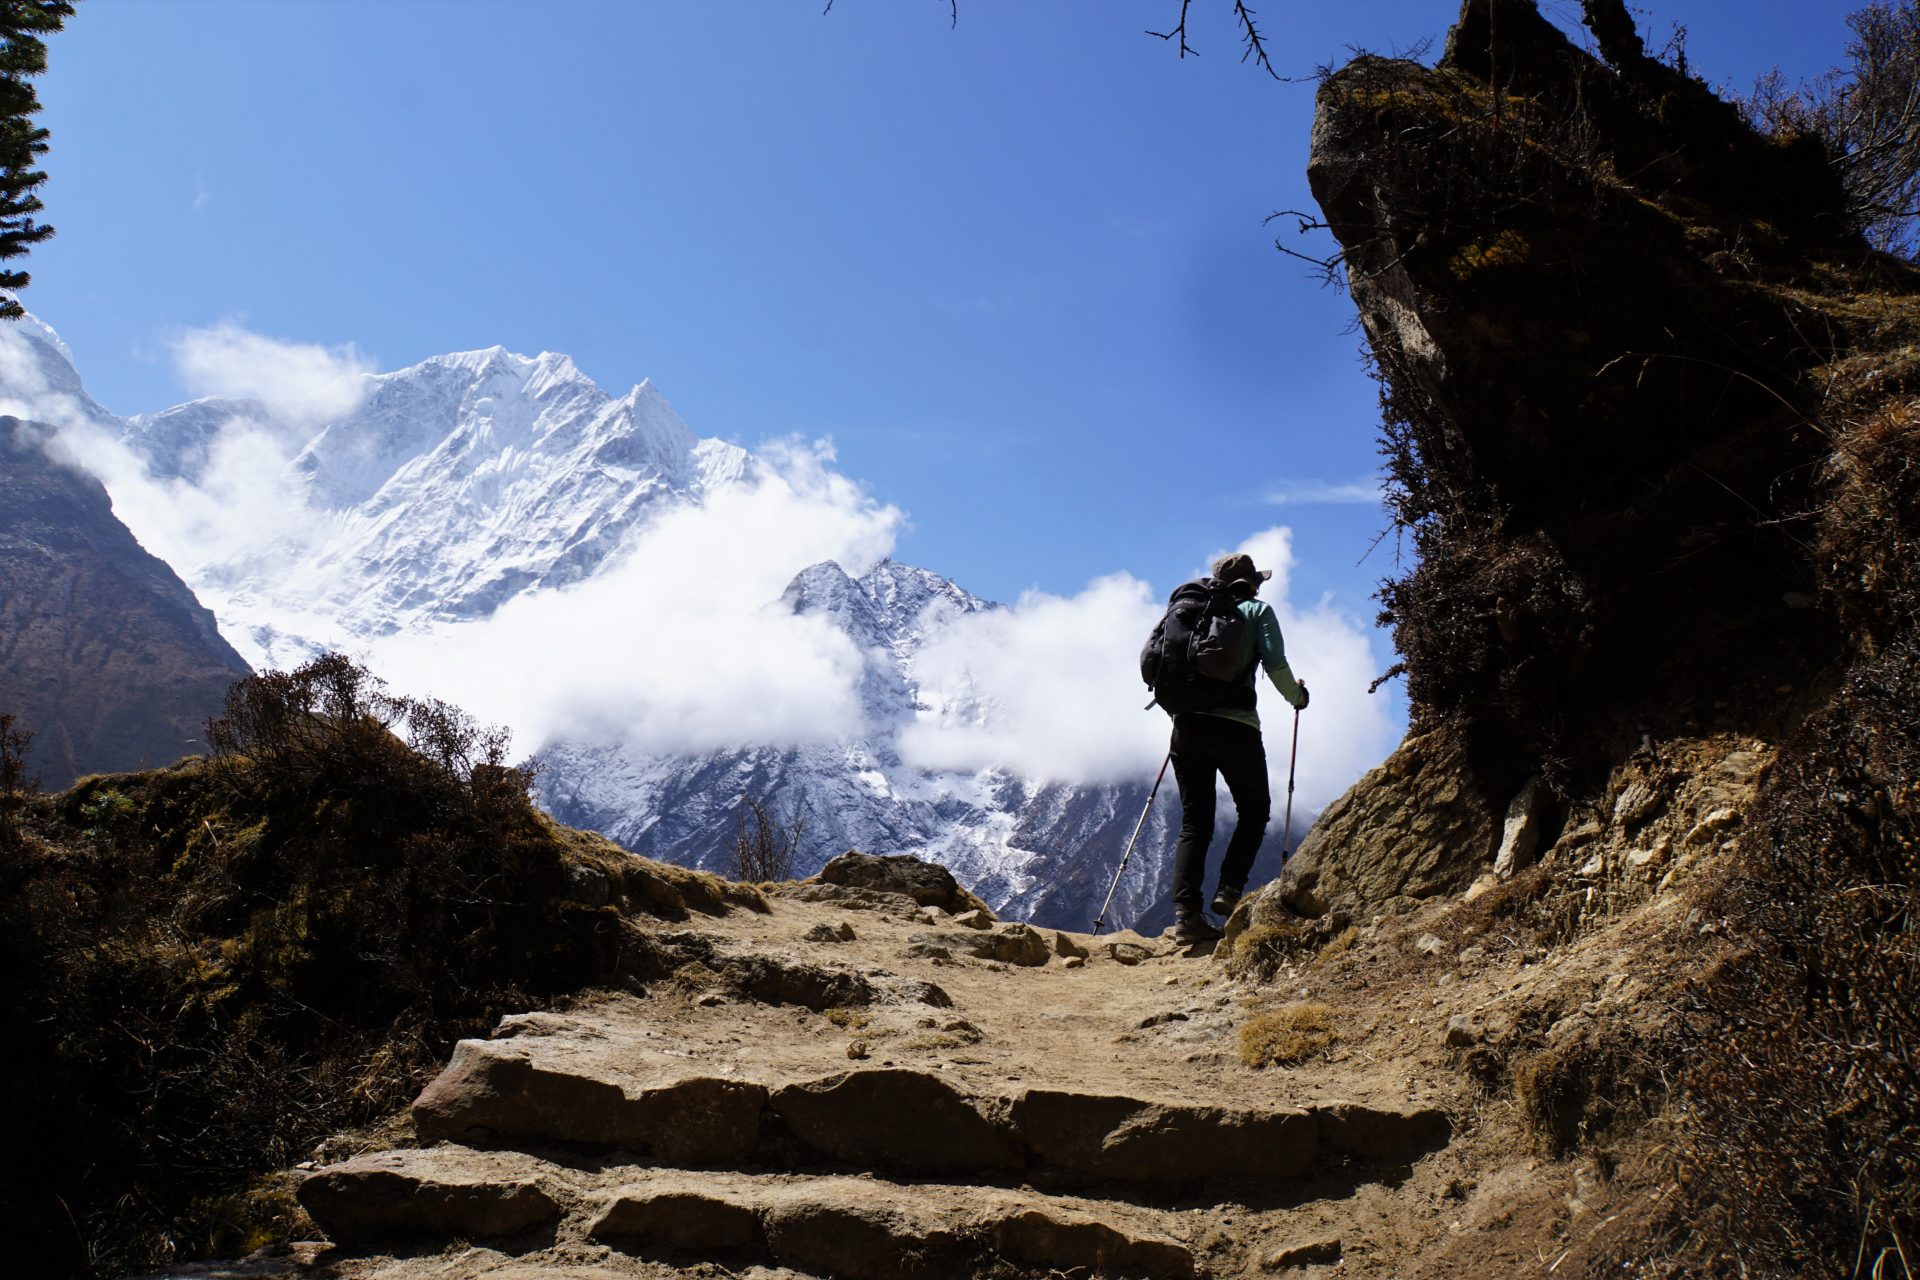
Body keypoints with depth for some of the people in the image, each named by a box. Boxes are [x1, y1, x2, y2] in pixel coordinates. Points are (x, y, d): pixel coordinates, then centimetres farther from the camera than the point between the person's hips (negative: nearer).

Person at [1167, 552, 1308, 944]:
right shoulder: (1258, 610, 10)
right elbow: (1276, 665, -3)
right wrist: (1297, 696, 16)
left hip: (1187, 723, 4)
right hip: (1235, 725, -4)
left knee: (1194, 822, 7)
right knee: (1254, 811, 16)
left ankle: (1185, 912, -5)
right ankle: (1229, 889, -1)